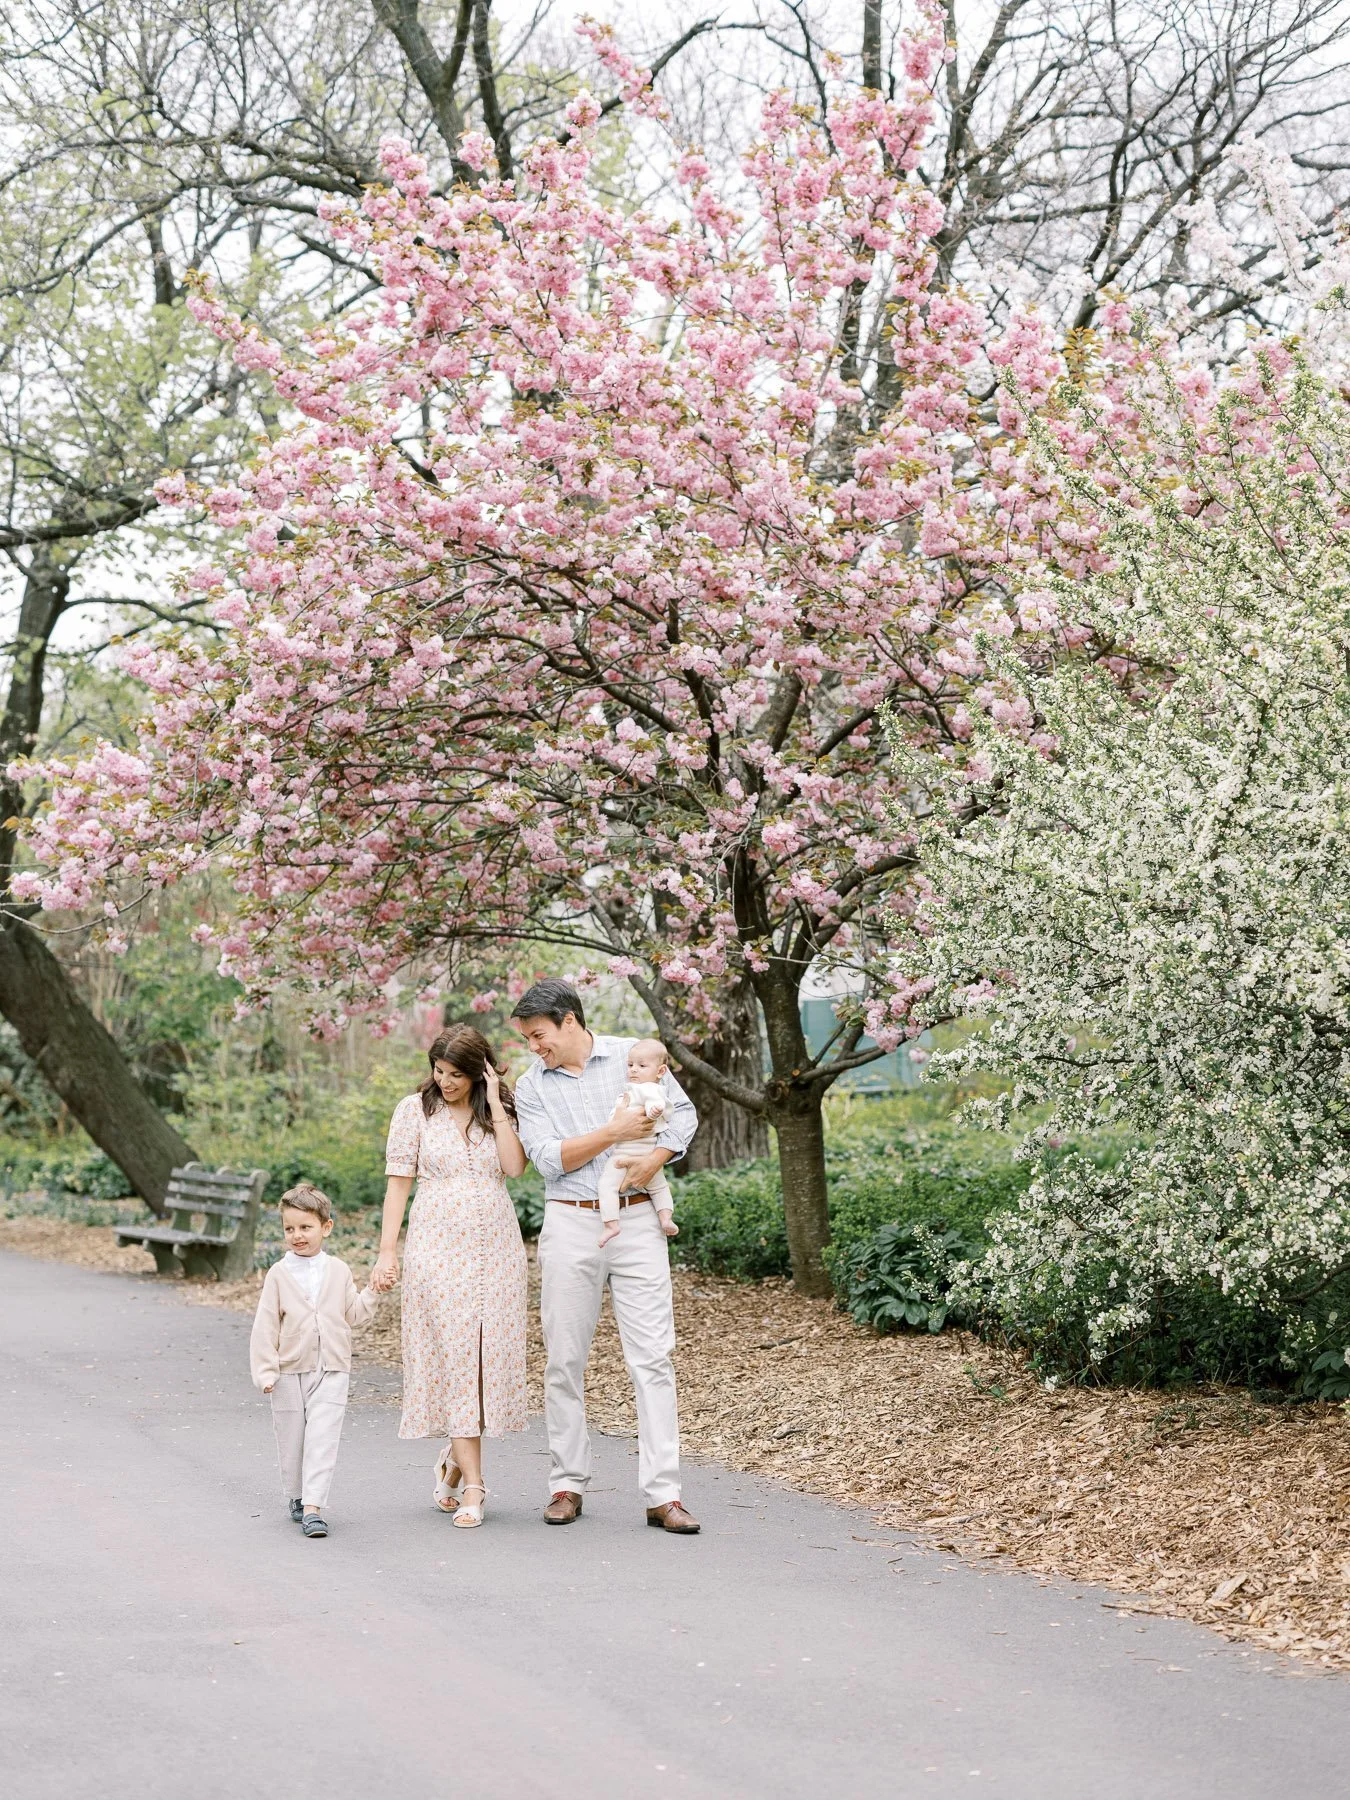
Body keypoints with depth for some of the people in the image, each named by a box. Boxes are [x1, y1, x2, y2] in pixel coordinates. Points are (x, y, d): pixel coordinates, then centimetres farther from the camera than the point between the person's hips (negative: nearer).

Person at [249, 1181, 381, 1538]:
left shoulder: (339, 1271, 4)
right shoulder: (279, 1274, -2)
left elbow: (354, 1314, 10)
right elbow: (266, 1325, -3)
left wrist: (373, 1292, -6)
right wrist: (265, 1371, -8)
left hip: (331, 1371, 0)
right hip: (290, 1371, 0)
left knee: (322, 1439, -10)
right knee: (291, 1440, 10)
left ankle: (313, 1507, -13)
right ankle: (296, 1499, 30)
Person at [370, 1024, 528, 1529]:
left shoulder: (499, 1112, 9)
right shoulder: (415, 1110, 3)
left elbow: (515, 1166, -8)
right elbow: (398, 1183, 2)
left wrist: (495, 1106, -8)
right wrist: (387, 1253, -4)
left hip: (496, 1246, 3)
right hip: (437, 1247, -3)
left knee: (490, 1352, 3)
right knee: (452, 1355, -8)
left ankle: (455, 1457, 25)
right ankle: (472, 1486, -7)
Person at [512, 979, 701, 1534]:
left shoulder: (634, 1056, 5)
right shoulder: (531, 1087, 5)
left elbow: (683, 1112, 7)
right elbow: (549, 1158, -6)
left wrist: (655, 1157, -8)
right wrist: (615, 1132, -14)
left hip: (636, 1220, -1)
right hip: (571, 1223, 1)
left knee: (652, 1357, -5)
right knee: (564, 1359, 3)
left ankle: (663, 1495, -5)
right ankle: (568, 1484, 15)